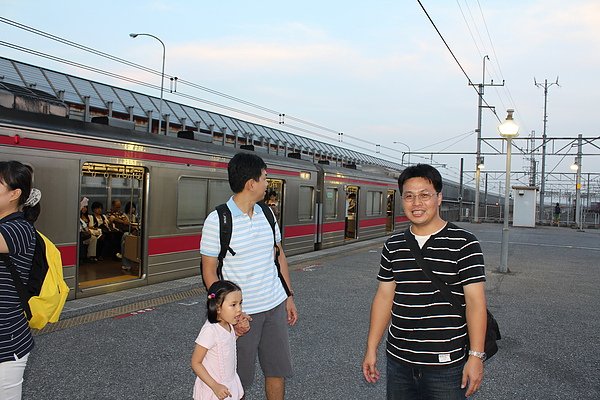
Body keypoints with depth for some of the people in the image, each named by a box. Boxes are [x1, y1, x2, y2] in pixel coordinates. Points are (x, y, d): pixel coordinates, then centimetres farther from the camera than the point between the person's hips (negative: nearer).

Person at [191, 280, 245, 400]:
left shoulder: (228, 324, -5)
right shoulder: (210, 330, -27)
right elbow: (195, 363, -22)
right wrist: (215, 386, -25)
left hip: (230, 382, 7)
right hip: (213, 390, -7)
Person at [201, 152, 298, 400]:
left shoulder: (266, 214, 4)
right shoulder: (217, 220, -14)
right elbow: (209, 271, -11)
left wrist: (289, 296, 12)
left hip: (275, 306, 5)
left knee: (278, 370, 13)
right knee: (238, 380, 10)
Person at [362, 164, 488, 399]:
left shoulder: (464, 244, -8)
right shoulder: (393, 246, 6)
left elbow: (475, 302, -10)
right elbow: (384, 297, 8)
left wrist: (476, 356, -14)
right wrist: (371, 349, 7)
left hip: (446, 365, -4)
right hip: (398, 362, 4)